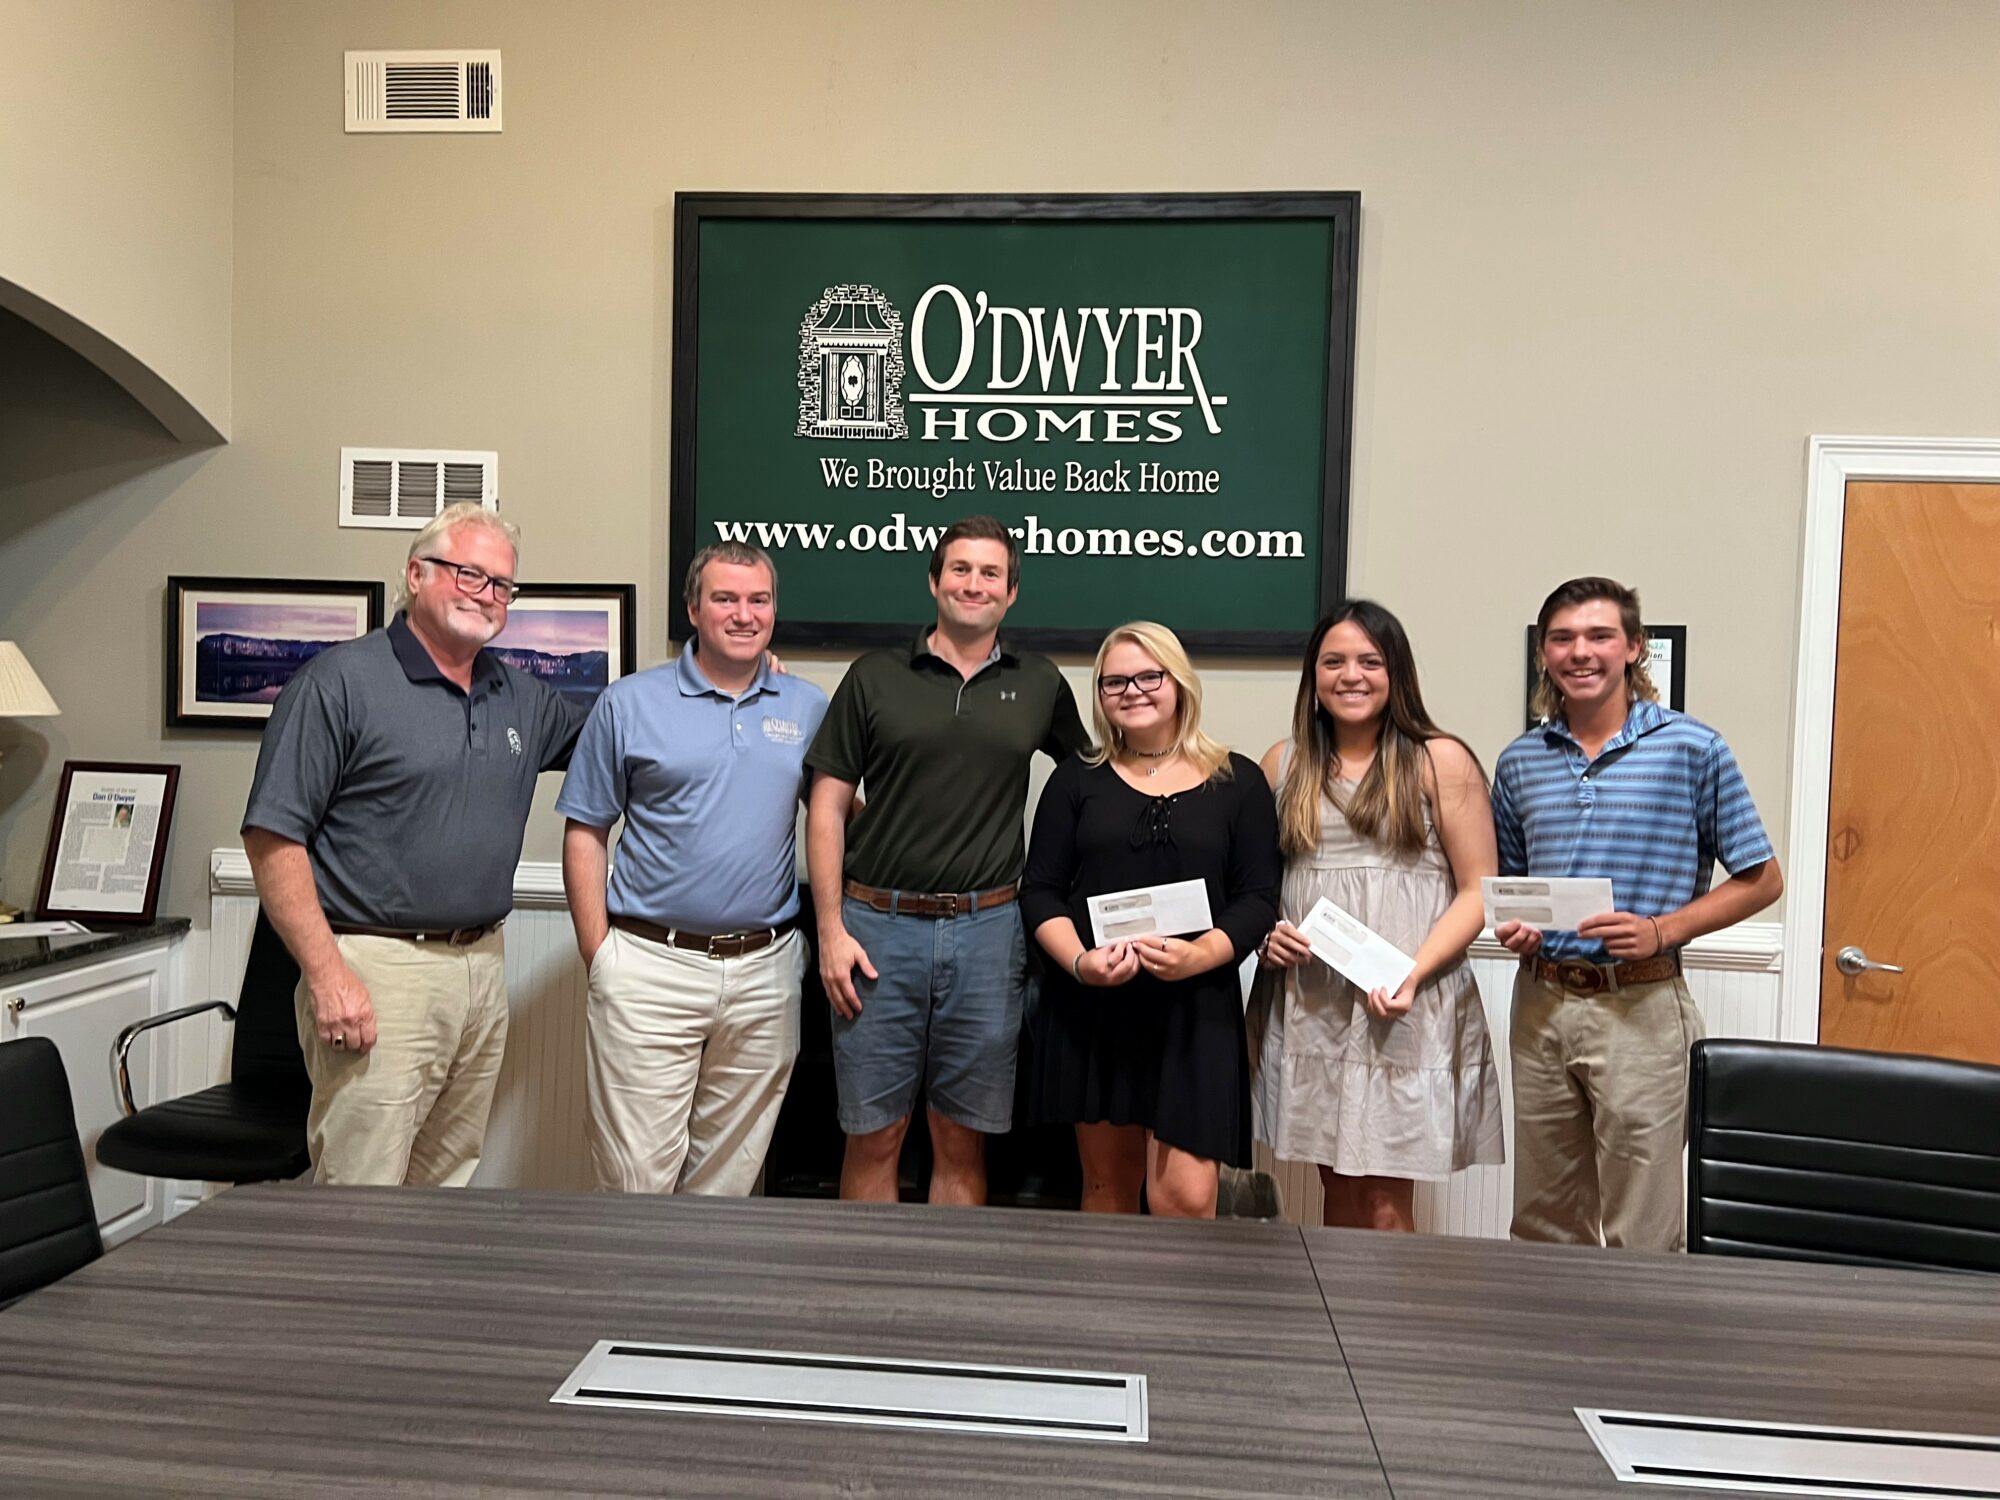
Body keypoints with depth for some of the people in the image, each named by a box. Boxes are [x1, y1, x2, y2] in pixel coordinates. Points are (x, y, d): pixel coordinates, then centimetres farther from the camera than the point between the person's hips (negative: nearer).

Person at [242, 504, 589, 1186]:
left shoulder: (521, 697, 12)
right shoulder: (341, 681, -7)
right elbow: (272, 836, -10)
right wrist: (326, 973, -18)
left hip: (483, 970, 7)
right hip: (379, 974, -6)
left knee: (448, 1186, 17)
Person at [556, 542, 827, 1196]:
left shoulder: (808, 709, 8)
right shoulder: (629, 703, 2)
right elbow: (585, 833, 3)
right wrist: (598, 952, -3)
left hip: (766, 971, 3)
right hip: (651, 966, -2)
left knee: (732, 1168, 13)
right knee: (637, 1173, 1)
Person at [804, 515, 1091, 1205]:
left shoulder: (1040, 684, 7)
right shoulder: (874, 677, 3)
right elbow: (827, 806, 2)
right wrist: (831, 930, -5)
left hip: (988, 931, 1)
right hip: (879, 923, -1)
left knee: (963, 1139, 10)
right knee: (874, 1134, 7)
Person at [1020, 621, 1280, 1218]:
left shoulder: (1237, 781, 6)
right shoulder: (1077, 778, 9)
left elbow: (1258, 898, 2)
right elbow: (1040, 890, 5)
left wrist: (1202, 954, -17)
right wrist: (1079, 960, -13)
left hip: (1195, 1007, -1)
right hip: (1091, 1006, 2)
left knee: (1186, 1196, -8)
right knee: (1107, 1185, 10)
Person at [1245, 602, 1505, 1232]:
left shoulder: (1441, 761, 0)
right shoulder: (1284, 763, 11)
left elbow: (1478, 890, -3)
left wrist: (1414, 973, -15)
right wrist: (1266, 934, -4)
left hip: (1407, 1011, -3)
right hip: (1306, 1008, 4)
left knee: (1385, 1208, -2)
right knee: (1337, 1189, 11)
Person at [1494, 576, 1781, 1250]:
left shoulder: (1693, 750, -4)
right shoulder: (1519, 762, 8)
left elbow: (1761, 880, -1)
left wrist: (1661, 931, -14)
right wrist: (1511, 926, -3)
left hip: (1640, 1009, -4)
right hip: (1541, 1001, 4)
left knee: (1641, 1238, 5)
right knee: (1541, 1224, 15)